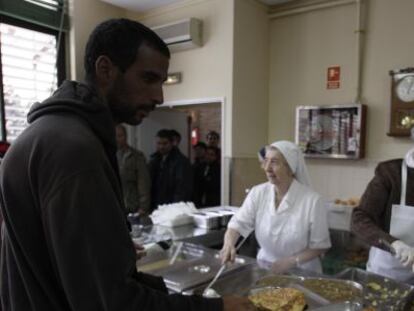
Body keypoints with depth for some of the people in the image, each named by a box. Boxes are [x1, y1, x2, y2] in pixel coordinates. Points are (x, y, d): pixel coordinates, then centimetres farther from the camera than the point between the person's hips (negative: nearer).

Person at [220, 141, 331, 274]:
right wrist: (228, 244, -28)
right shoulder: (258, 193, -5)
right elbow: (238, 224, -9)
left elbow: (320, 245, -7)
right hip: (265, 268, 2)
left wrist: (292, 261, -17)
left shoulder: (312, 200, -14)